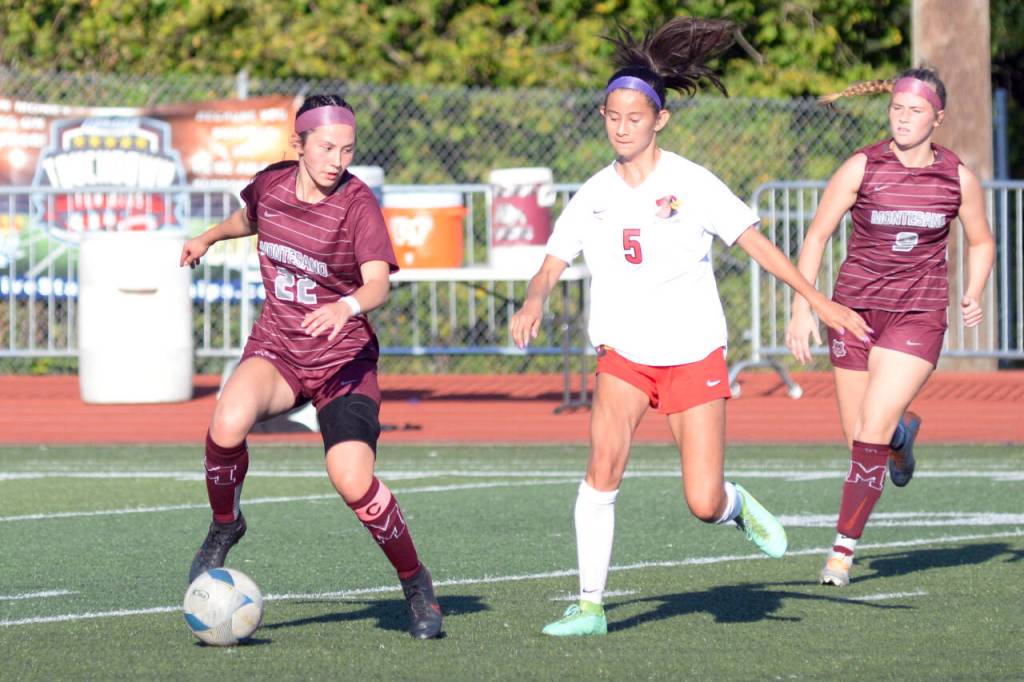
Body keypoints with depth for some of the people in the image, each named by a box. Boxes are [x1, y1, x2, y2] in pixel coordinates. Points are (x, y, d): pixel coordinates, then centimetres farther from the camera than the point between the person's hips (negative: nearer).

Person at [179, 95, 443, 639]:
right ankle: (223, 527, 0)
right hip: (276, 347, 3)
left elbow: (379, 283, -30)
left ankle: (417, 587, 1)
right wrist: (210, 236, 39)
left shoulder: (357, 203, -15)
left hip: (344, 357, -3)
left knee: (352, 481, -23)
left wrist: (348, 307, -50)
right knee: (227, 425, -30)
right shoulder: (270, 185, -1)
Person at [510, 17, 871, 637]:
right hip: (625, 354, 2)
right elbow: (553, 264, 5)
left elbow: (757, 243, -4)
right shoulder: (594, 195, 2)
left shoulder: (692, 184, -7)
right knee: (605, 463, -23)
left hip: (694, 355, -2)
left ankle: (737, 504, 33)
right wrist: (532, 304, -18)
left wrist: (821, 301, -7)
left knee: (704, 505, -6)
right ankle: (590, 605, -16)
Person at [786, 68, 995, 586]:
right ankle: (903, 432, 47)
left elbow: (981, 242, 14)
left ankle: (844, 546, -6)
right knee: (858, 435, 9)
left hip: (918, 318, -1)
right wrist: (802, 307, -10)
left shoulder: (958, 178, -2)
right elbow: (817, 236, -2)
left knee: (871, 431, -16)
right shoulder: (861, 168, -6)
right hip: (856, 310, 1)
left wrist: (973, 296, -3)